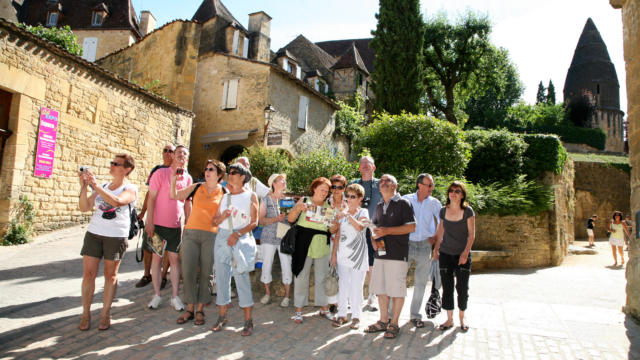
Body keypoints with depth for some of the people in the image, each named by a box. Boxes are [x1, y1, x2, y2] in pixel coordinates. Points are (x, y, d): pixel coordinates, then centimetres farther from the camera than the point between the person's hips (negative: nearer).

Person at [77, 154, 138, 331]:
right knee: (88, 273, 3)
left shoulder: (131, 189, -3)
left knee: (110, 275, 5)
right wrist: (84, 186, -5)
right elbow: (84, 207, 7)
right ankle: (85, 314, 15)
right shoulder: (102, 186, 13)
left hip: (116, 236, -4)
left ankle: (105, 314, 16)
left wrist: (95, 185, -21)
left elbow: (117, 201, -24)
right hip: (93, 233, 4)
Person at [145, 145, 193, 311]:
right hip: (159, 224, -3)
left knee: (175, 259, 5)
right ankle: (156, 295, 16)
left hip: (176, 226, 3)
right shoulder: (160, 173, -5)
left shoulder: (187, 178, 5)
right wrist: (149, 221, -12)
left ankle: (175, 296, 12)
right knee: (157, 258, 6)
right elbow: (151, 198, -7)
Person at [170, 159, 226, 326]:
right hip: (191, 233, 1)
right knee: (188, 272, -1)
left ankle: (200, 310, 15)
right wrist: (173, 181, -4)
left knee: (205, 273, 2)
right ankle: (190, 309, 14)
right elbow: (174, 196, 9)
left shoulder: (224, 193, 6)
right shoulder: (196, 187, 10)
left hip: (211, 236, -1)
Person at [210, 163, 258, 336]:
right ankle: (222, 316, 18)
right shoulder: (225, 197, 16)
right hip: (222, 238, 5)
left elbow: (254, 222, -3)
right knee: (222, 275, 6)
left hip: (242, 240, -5)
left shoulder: (251, 196, 3)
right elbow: (215, 221, 15)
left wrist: (238, 234, -15)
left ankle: (248, 320, -1)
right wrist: (222, 216, -7)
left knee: (241, 277, -9)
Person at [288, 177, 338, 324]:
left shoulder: (328, 207, 11)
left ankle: (324, 308, 23)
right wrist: (298, 209, -19)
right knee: (301, 276, 1)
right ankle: (298, 310, 12)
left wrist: (334, 228, -10)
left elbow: (331, 230, 12)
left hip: (322, 246, 3)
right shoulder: (304, 201, 5)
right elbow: (290, 219, -1)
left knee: (323, 276, 8)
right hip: (304, 245, -2)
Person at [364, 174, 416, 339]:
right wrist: (374, 241, 5)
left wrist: (387, 231, -19)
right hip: (380, 253, 6)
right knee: (380, 288, 11)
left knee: (397, 290, 0)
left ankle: (394, 324, 13)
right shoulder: (379, 206, 17)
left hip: (398, 254, -6)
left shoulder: (403, 203, -4)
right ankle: (383, 321, 24)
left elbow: (411, 226, -12)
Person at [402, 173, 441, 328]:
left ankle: (415, 315, 22)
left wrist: (435, 236, 6)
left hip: (424, 245, 2)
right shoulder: (406, 199, -4)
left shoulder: (434, 203, 2)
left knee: (421, 282, 8)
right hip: (406, 244, -2)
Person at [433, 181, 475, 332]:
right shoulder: (443, 211, 4)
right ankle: (449, 319, 17)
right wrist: (436, 249, 11)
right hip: (445, 254, 3)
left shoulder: (468, 211, -6)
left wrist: (465, 253, -12)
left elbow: (471, 234, -5)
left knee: (462, 288, 2)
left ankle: (462, 319, 21)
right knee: (447, 287, 5)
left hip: (462, 255, -3)